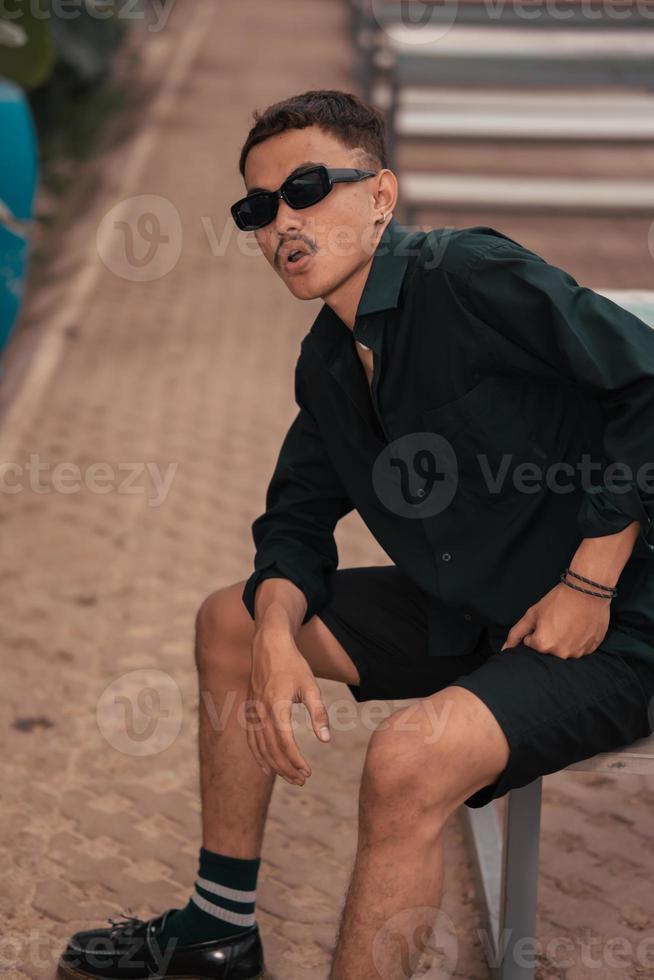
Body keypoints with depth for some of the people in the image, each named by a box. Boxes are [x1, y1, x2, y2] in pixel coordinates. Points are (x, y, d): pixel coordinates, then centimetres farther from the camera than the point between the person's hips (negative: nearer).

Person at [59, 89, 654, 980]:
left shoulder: (470, 275, -19)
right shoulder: (328, 362, 7)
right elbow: (296, 523, 13)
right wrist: (276, 639, -9)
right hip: (463, 615, 9)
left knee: (410, 756, -35)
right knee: (229, 622, 12)